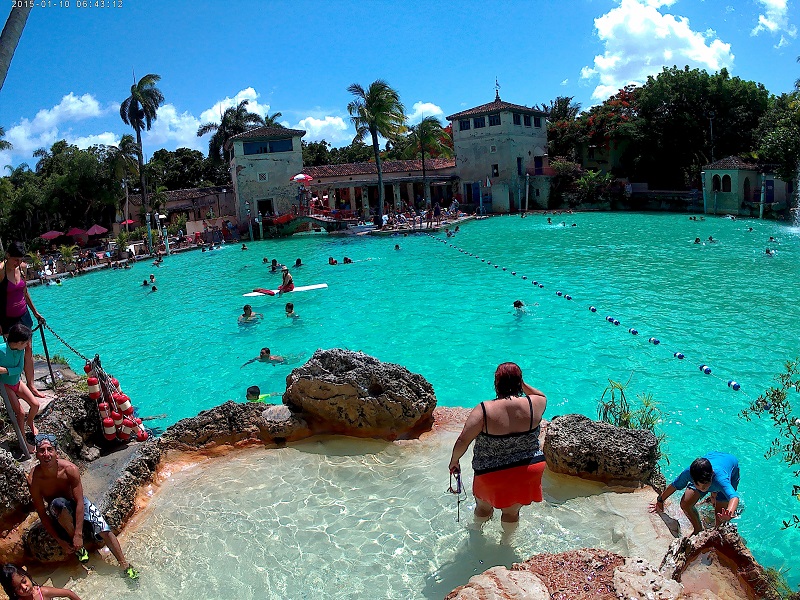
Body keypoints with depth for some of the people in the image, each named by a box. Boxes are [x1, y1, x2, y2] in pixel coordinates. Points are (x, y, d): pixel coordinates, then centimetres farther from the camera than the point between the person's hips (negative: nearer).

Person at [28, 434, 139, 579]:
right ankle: (77, 546, -19)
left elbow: (79, 502, -25)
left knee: (104, 530, -18)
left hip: (77, 502, 0)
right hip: (57, 512, 0)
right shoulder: (34, 479, -26)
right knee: (58, 503, -37)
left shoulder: (70, 469, -28)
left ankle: (125, 565, -3)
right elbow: (42, 514, -19)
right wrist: (60, 541, -20)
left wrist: (78, 534, -29)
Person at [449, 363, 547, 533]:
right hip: (528, 472, 2)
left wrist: (454, 461, -3)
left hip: (492, 474, -2)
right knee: (512, 511, 26)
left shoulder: (484, 410, -22)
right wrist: (522, 384, 7)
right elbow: (542, 397, 12)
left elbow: (463, 441, -19)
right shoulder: (534, 404, -14)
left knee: (483, 507, 28)